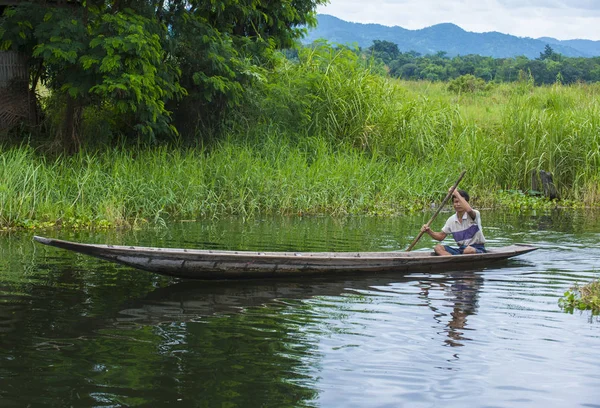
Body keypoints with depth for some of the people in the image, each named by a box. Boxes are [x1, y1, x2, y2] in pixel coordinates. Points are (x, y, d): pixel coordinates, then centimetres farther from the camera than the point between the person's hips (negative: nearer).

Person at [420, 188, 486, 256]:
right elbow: (441, 236, 12)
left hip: (478, 249, -6)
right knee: (438, 247, -14)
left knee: (469, 250, -41)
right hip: (462, 249, 6)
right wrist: (429, 231, -8)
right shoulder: (451, 220, 8)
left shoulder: (475, 214, -11)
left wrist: (456, 193, -27)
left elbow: (468, 210, -36)